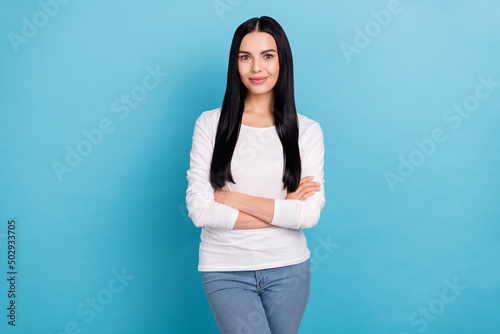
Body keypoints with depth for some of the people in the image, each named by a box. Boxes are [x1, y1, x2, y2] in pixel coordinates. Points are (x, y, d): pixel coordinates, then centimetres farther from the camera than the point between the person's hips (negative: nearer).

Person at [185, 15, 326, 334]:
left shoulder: (307, 130, -1)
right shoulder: (210, 124, -3)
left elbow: (310, 213, -11)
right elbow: (199, 209, -11)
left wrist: (234, 199, -12)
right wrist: (282, 211, -12)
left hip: (288, 269, 2)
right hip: (225, 271, -1)